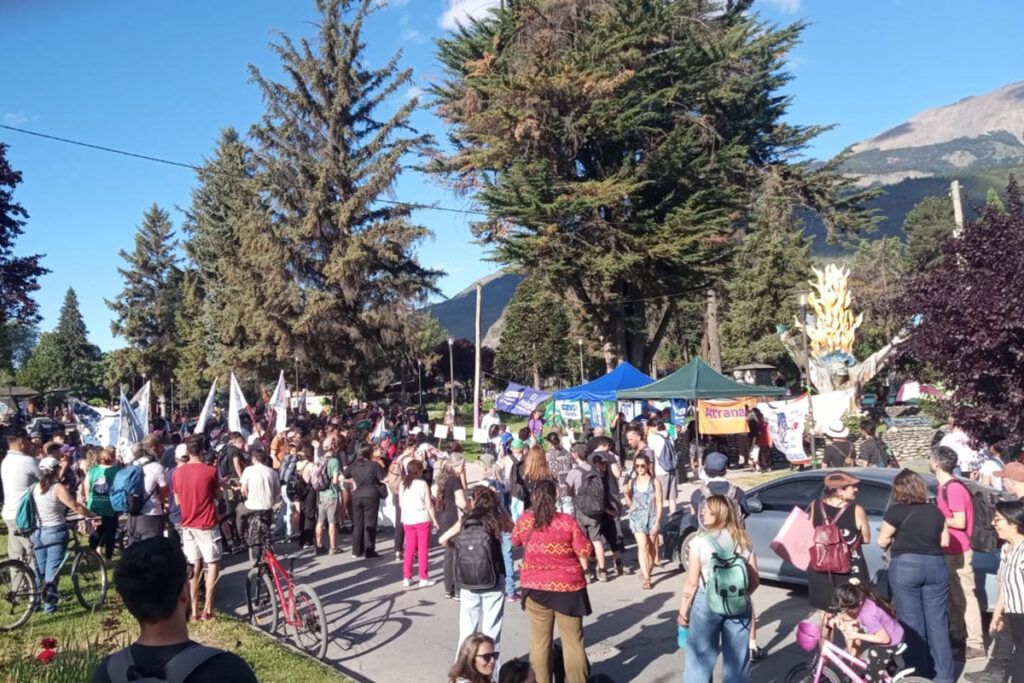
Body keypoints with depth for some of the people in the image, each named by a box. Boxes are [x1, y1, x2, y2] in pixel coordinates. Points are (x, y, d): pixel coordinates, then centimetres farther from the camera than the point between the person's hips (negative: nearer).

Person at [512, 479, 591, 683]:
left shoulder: (524, 520, -6)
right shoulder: (567, 521, -14)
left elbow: (514, 541, 13)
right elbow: (585, 551, -9)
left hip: (535, 588, 2)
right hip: (567, 587, -2)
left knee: (539, 641, 12)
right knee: (573, 641, 8)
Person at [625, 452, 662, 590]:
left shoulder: (655, 482, -5)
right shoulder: (632, 482, 4)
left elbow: (659, 504, -4)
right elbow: (630, 503, 11)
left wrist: (657, 523, -10)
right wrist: (627, 494, -9)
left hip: (652, 518, -1)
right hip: (637, 518, 1)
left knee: (651, 549, 7)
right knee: (643, 547, -12)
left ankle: (646, 572, 25)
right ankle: (646, 578, -14)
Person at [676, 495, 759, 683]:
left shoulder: (700, 541, -11)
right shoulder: (744, 541, 1)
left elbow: (692, 583, -11)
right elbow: (754, 581, 5)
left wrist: (683, 611, 0)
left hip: (707, 603, -3)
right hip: (739, 605, 4)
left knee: (701, 655, 8)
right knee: (738, 656, 14)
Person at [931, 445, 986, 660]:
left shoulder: (954, 488, -20)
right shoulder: (945, 486, 11)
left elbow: (960, 522, -23)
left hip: (958, 552, -10)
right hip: (950, 551, 10)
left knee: (966, 597, -5)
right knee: (954, 596, 18)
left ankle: (975, 645, 0)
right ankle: (957, 635, 29)